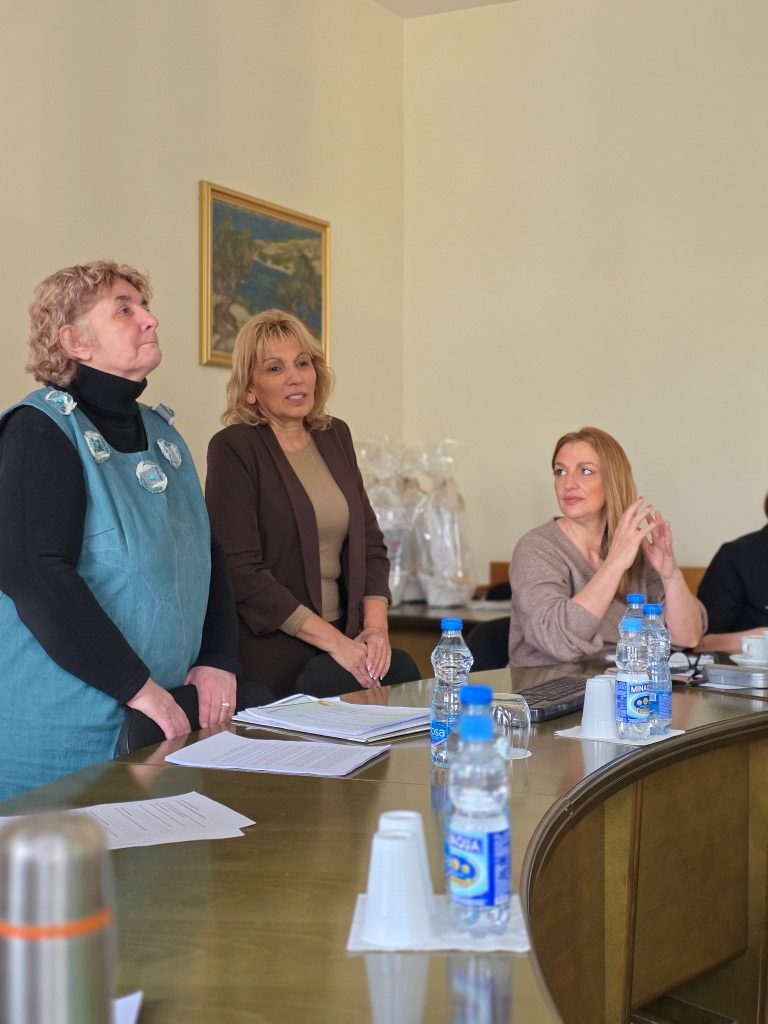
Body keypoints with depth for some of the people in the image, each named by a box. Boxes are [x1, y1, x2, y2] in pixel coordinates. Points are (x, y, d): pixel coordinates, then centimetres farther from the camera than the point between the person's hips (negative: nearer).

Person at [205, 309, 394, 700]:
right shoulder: (233, 448, -7)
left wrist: (375, 624, -4)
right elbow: (240, 570, -14)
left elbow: (370, 541, 13)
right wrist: (335, 642, -15)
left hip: (349, 644, 6)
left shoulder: (335, 436, 11)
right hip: (269, 657, -6)